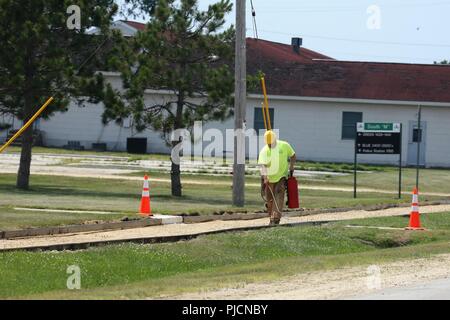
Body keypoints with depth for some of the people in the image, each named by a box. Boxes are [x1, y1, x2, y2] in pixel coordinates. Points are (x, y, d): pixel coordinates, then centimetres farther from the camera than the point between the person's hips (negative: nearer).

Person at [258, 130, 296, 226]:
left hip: (282, 177, -1)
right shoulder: (264, 151, -12)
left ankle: (275, 219, -22)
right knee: (269, 199, 7)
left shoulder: (284, 146, -7)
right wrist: (265, 177, -38)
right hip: (269, 178, 1)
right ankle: (272, 217, 28)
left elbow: (293, 156, 9)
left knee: (279, 196, -16)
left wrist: (291, 168, 0)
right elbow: (263, 165, -23)